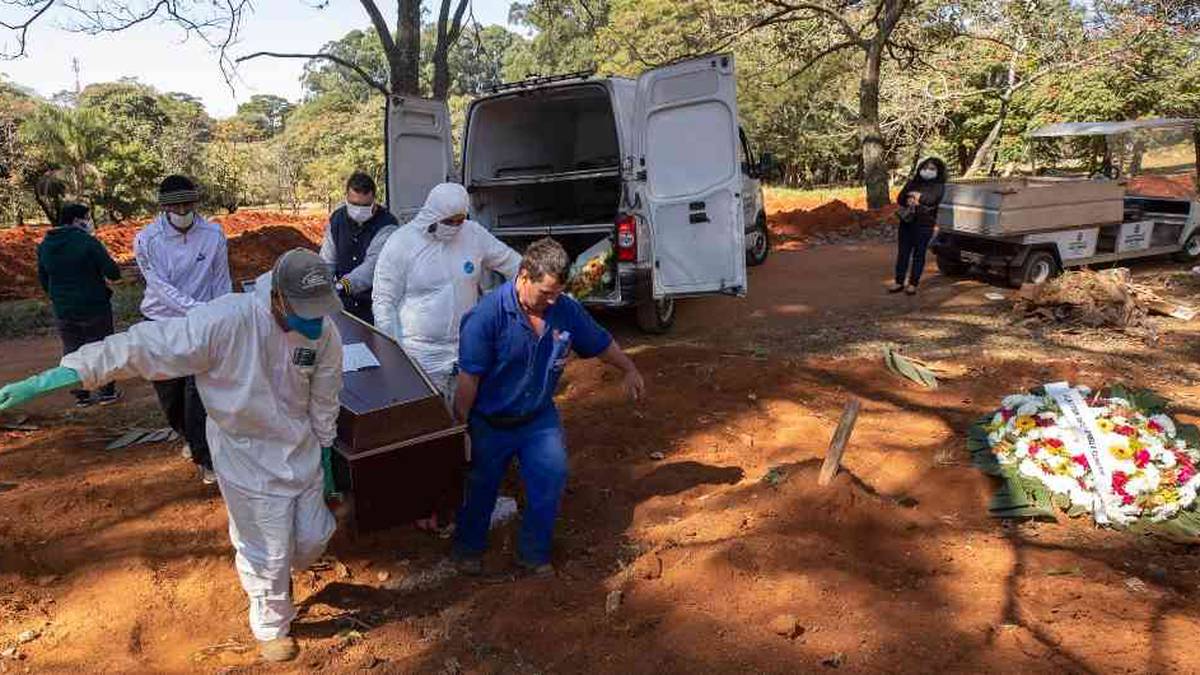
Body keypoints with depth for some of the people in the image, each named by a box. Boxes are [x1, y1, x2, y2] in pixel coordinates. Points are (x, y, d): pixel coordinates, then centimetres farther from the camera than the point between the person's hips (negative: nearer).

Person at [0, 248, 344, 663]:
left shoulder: (324, 332, -16)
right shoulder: (226, 321, -32)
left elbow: (325, 397, -1)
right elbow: (143, 346, -31)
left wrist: (325, 449, 10)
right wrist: (52, 379, -32)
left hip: (302, 455, 5)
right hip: (250, 464, -4)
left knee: (313, 536, 19)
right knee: (267, 552, 10)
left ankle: (280, 574, 56)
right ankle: (271, 626, 41)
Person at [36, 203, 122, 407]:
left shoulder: (44, 245, 4)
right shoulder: (87, 241, -16)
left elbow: (43, 279, 12)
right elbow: (113, 273, -19)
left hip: (62, 310, 5)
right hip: (94, 307, -5)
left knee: (72, 351, 14)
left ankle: (81, 395, 20)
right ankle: (106, 392, 17)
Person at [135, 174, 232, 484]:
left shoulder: (214, 235, -10)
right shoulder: (146, 240, -13)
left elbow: (222, 282, -1)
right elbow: (162, 288, -18)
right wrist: (199, 309, -30)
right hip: (161, 323, 2)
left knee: (198, 389, -10)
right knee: (169, 392, 14)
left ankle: (204, 458, -1)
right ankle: (188, 435, 42)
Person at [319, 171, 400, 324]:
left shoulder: (387, 226, -13)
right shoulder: (337, 218, 5)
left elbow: (373, 266, -26)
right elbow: (327, 261, 9)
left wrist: (344, 285, -40)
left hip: (376, 306, -5)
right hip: (344, 304, 5)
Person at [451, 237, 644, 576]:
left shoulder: (566, 310, -10)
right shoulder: (488, 315, -25)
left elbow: (601, 343, 8)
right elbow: (469, 379, -20)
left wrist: (630, 370, 20)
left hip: (539, 418, 3)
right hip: (490, 424, -3)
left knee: (552, 476, -5)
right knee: (480, 488, 13)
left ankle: (534, 555, 18)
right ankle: (469, 549, 40)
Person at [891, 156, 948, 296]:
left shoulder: (938, 186, 3)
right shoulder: (912, 182, 15)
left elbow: (931, 199, -14)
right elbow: (900, 198, 7)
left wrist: (915, 195, -2)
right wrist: (909, 202, -13)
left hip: (925, 223, -4)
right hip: (907, 220, 4)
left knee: (918, 253, -2)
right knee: (903, 251, 4)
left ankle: (913, 283, 4)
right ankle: (899, 281, 10)